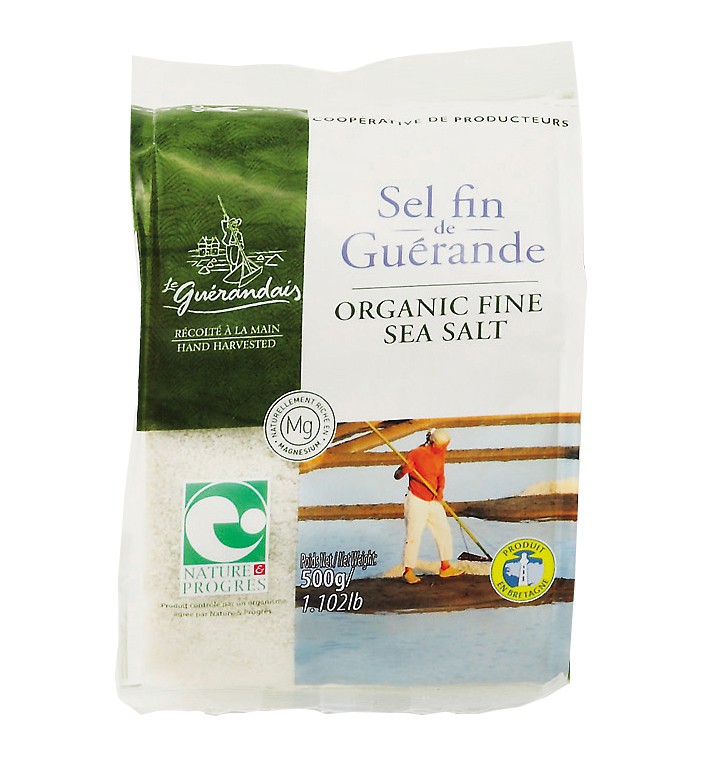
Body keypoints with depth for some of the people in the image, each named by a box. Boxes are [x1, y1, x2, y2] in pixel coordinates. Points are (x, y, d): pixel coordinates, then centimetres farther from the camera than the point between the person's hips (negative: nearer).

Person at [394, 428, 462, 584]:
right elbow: (397, 476, -16)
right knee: (413, 536, -5)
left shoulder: (440, 455, 2)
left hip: (433, 501, 7)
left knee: (444, 531, 8)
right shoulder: (416, 454, -16)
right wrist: (404, 469, -38)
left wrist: (440, 491, -5)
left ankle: (445, 568, 22)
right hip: (416, 501, -7)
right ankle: (408, 571, 10)